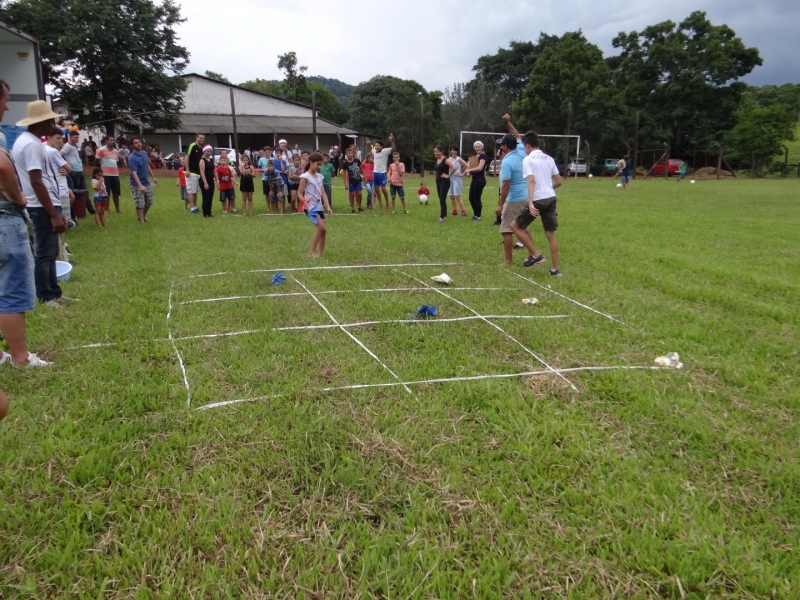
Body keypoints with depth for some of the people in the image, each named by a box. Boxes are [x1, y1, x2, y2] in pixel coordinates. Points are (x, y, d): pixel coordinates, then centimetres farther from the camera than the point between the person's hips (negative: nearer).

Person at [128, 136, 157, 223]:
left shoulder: (144, 154, 2)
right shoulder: (132, 158, -22)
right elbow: (134, 173, -29)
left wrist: (153, 177, 21)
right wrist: (140, 185, -39)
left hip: (147, 183, 8)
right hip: (137, 185, -8)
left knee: (149, 202, 18)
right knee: (140, 204, -4)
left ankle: (143, 216, 39)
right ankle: (142, 221, 4)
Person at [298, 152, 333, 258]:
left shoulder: (320, 177, 12)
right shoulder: (305, 177, -8)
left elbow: (323, 193, 11)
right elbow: (299, 193, -9)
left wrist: (328, 206, 0)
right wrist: (307, 206, -20)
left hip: (319, 207, 7)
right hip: (310, 207, -7)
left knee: (323, 230, 4)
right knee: (321, 228, -17)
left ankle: (319, 254, 14)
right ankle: (312, 252, -6)